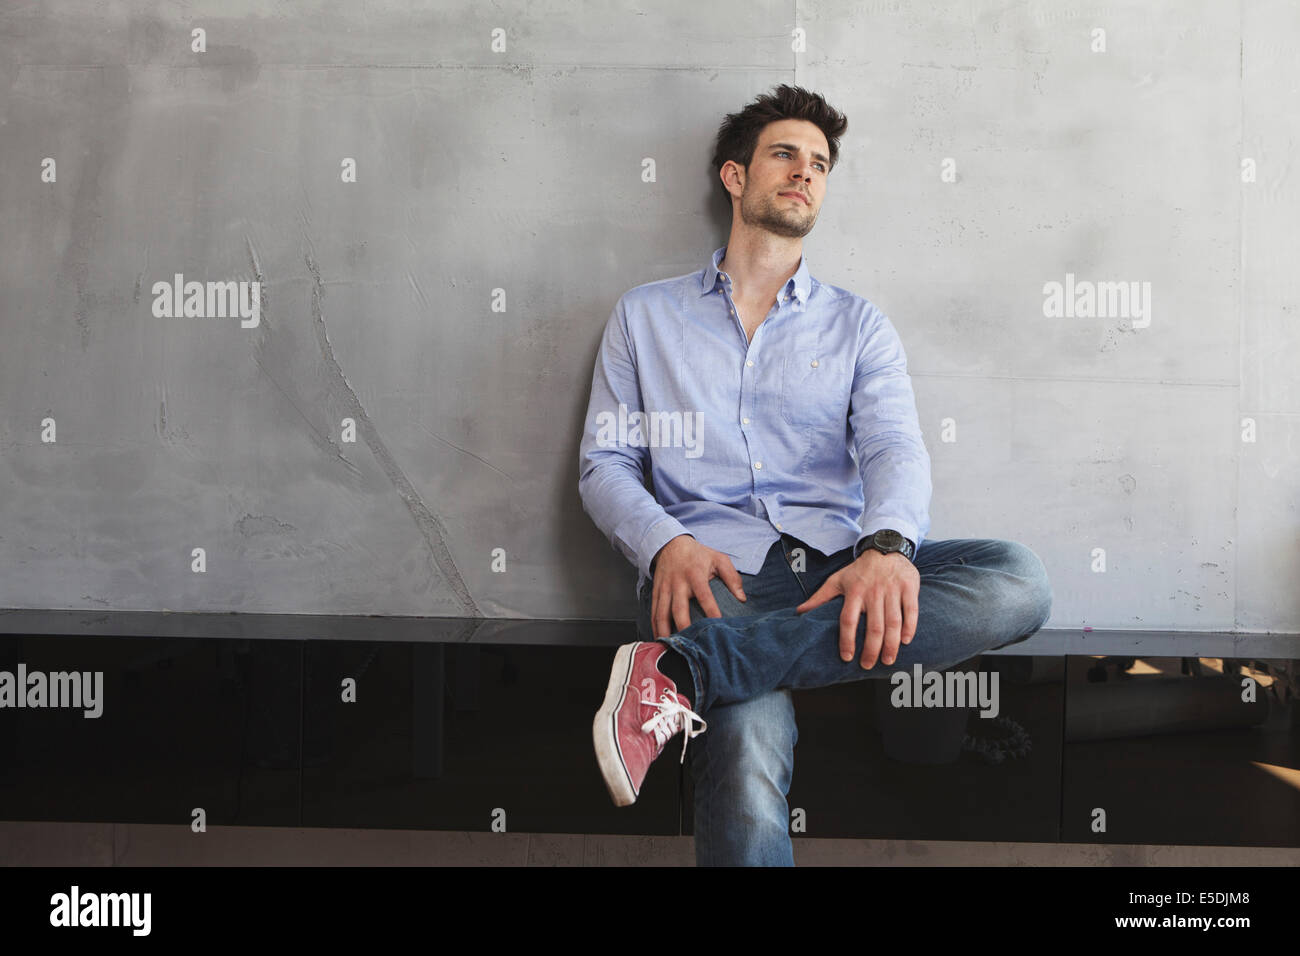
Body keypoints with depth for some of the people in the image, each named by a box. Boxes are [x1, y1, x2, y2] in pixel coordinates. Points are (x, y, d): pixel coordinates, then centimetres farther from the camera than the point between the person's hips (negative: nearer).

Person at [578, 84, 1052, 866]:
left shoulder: (860, 326, 19)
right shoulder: (645, 317, 19)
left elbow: (895, 448, 2)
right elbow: (604, 463, 12)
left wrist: (888, 547, -22)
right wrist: (666, 544, -11)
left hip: (838, 568, 4)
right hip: (716, 575, -4)